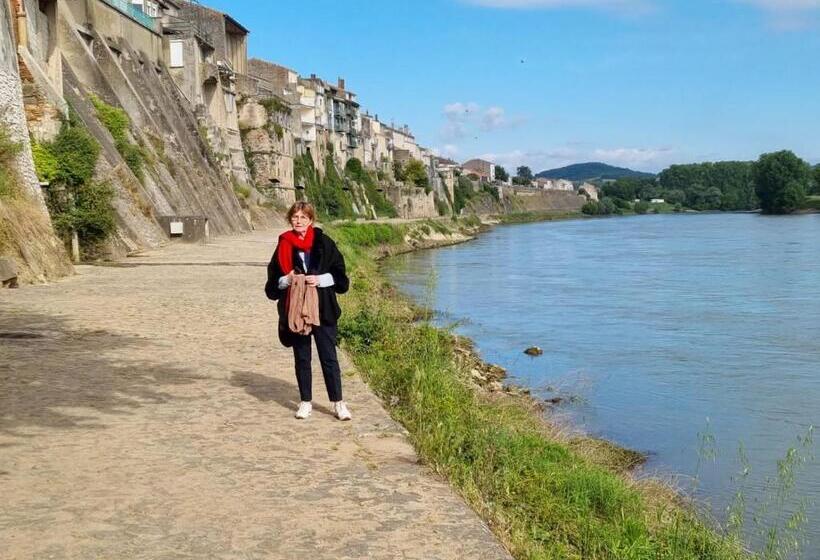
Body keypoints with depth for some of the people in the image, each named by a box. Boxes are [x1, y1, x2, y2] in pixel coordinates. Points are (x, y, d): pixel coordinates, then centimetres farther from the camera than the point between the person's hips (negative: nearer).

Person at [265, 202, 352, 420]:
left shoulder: (324, 244, 0)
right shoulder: (284, 247, 4)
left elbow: (341, 278, 0)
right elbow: (272, 286, 7)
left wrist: (320, 279, -15)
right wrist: (287, 280, -12)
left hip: (323, 310, -2)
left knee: (329, 357, 1)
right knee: (301, 358, 10)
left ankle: (338, 403, 10)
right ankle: (306, 402, 22)